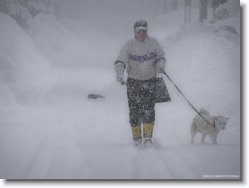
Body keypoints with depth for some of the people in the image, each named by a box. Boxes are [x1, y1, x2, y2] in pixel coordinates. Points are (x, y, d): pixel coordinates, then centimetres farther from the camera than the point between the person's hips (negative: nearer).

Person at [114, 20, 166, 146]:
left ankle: (148, 136, -4)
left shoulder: (153, 43, 0)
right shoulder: (129, 45, -5)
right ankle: (136, 137, 13)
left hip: (150, 81, 0)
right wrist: (119, 73, -28)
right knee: (134, 109, 1)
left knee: (149, 109, -9)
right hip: (133, 81, 0)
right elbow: (120, 61, -10)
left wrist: (161, 64, -10)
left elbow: (161, 56, 12)